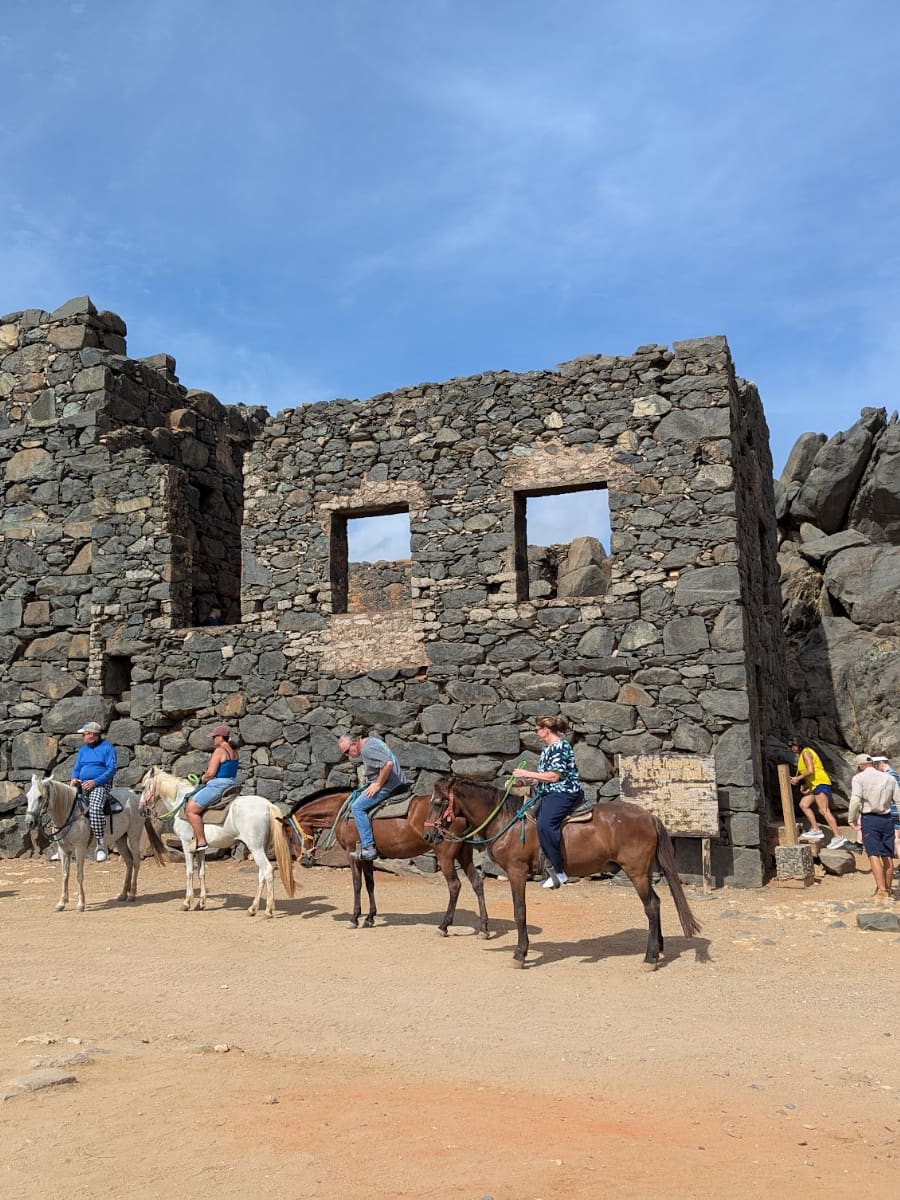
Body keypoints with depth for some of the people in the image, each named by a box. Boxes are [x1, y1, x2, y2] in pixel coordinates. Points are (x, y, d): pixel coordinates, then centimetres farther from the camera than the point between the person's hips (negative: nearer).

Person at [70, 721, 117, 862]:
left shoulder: (107, 748, 0)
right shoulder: (82, 750, 19)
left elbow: (111, 769, -8)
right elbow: (76, 768, 22)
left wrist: (95, 781, -18)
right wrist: (74, 778, -2)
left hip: (100, 785, -7)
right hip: (82, 785, 7)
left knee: (95, 808, -33)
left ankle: (101, 845, -31)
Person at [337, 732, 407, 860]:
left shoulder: (368, 749, -19)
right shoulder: (370, 742, 13)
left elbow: (388, 764, -31)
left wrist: (378, 784, -21)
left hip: (388, 786, -11)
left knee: (357, 807, -12)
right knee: (355, 795, 22)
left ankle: (368, 847, -15)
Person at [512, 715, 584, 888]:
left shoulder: (560, 747, -13)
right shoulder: (547, 748, 16)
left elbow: (554, 776, -18)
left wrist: (527, 774, -13)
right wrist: (524, 780, 10)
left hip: (563, 792, -11)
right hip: (548, 794, 11)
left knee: (545, 823, -31)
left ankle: (559, 872, -25)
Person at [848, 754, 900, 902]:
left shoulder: (859, 778, -4)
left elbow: (855, 800, -13)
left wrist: (852, 819, -3)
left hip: (869, 819, -4)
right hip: (887, 818, 4)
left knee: (874, 855, -7)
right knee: (888, 856, 11)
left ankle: (882, 891, -18)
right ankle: (888, 890, 21)